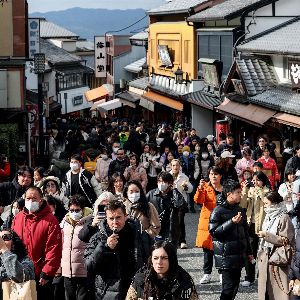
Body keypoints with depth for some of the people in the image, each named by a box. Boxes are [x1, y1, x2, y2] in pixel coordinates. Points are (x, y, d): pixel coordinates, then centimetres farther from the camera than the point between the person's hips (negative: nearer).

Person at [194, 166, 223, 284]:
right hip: (207, 221, 0)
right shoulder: (205, 187, 2)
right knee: (207, 248, 4)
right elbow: (198, 200, -14)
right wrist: (200, 188, -29)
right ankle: (207, 274, 11)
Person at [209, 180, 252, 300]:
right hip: (226, 257, -7)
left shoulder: (240, 210, 12)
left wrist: (249, 252, 22)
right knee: (229, 286, -9)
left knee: (235, 285, 9)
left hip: (239, 256, 7)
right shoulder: (218, 211, -10)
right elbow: (213, 232, -17)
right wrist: (231, 222, -23)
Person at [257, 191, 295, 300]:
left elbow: (285, 240, -16)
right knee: (264, 288, 10)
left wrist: (267, 235, -20)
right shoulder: (269, 217, 12)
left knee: (278, 290, -5)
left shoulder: (283, 218, -12)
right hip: (265, 258, 8)